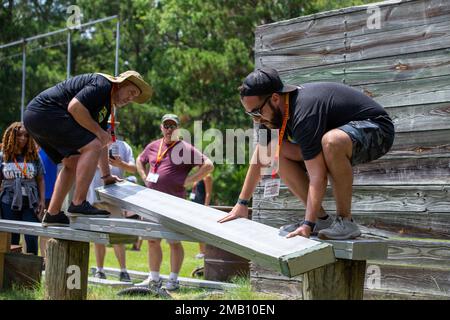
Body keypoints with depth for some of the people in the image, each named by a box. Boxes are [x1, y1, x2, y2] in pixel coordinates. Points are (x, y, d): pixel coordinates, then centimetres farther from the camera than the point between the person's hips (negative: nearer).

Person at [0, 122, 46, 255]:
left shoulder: (34, 157, 6)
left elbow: (40, 180, 8)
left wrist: (42, 200, -1)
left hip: (30, 203, 0)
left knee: (32, 238, -6)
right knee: (11, 239, 5)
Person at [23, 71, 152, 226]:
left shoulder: (107, 105, 22)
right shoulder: (102, 84, -9)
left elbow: (101, 142, 25)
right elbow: (74, 107, -22)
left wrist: (106, 175, 24)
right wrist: (99, 131, -12)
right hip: (45, 112, -11)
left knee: (72, 163, 16)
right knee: (92, 146, -16)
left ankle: (52, 214, 17)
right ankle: (78, 204, -15)